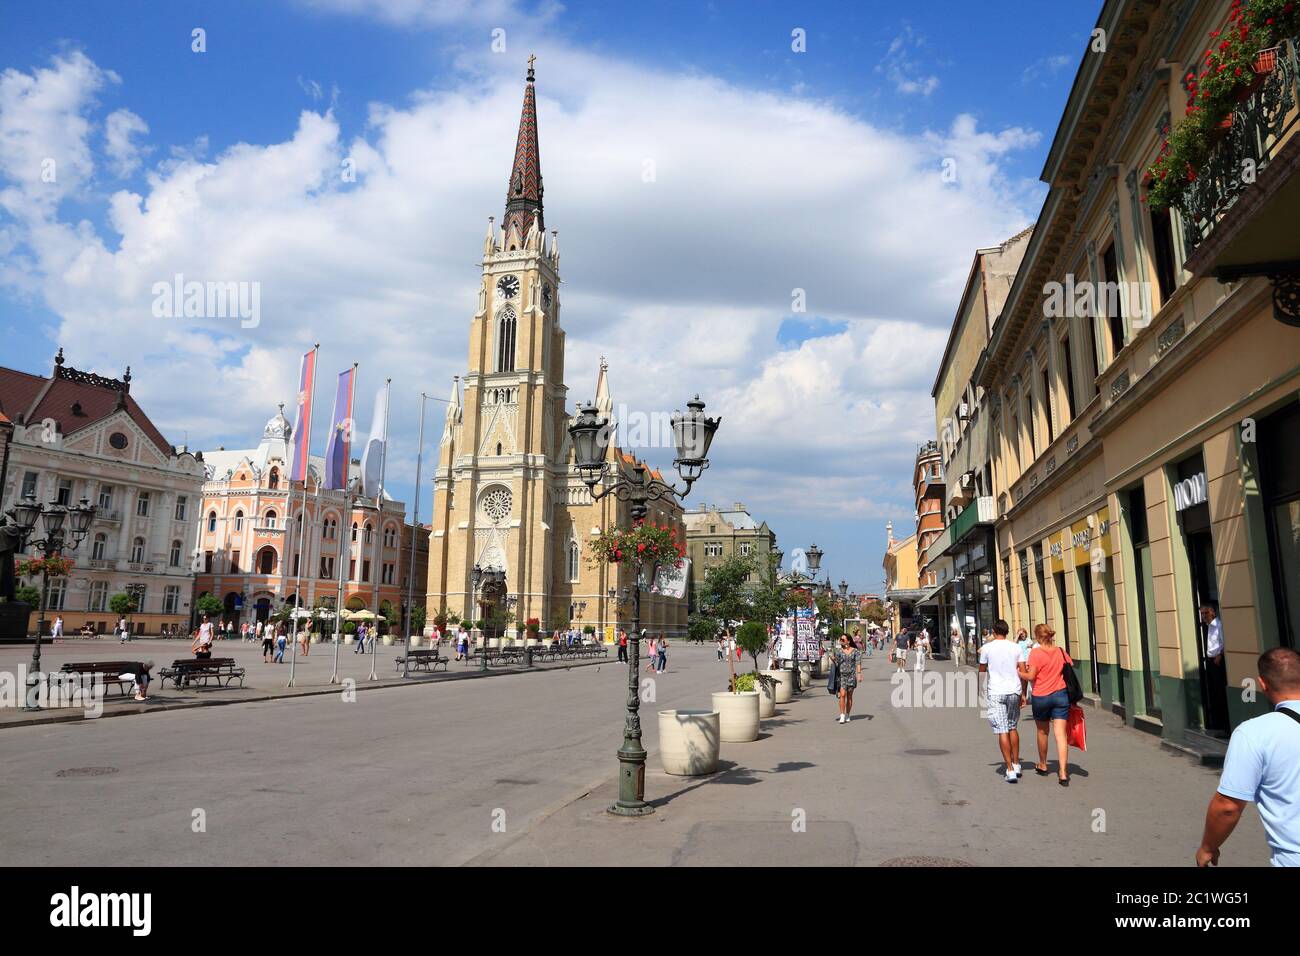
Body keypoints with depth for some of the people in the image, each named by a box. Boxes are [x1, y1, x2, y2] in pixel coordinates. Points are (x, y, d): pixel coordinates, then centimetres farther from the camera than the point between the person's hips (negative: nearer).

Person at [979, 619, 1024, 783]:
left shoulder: (987, 648, -3)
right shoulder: (1015, 648, 3)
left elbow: (982, 671, 7)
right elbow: (1022, 672, 3)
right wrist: (1023, 692, 12)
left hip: (996, 693, -3)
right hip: (1014, 691, 3)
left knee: (1002, 731, -3)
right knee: (1013, 728, 19)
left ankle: (1010, 770, -6)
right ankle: (1016, 765, 24)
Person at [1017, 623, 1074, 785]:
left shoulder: (1036, 652, -12)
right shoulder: (1061, 651, 1)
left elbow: (1031, 676, -15)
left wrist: (1019, 673, 2)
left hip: (1041, 697, -2)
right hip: (1061, 695, 2)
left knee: (1043, 731, 17)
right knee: (1060, 734, -2)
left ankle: (1042, 765, 34)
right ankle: (1063, 773, -10)